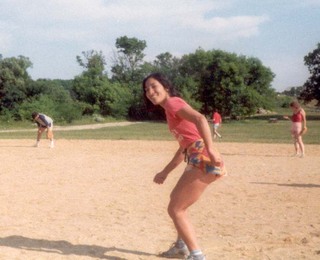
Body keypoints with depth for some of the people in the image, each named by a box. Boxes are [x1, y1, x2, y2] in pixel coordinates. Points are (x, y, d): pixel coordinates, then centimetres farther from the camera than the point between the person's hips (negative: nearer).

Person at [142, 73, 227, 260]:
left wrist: (210, 149, -35)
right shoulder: (171, 109, 24)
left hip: (203, 160, -10)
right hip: (198, 161, 10)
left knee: (175, 209, -3)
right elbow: (184, 148, 29)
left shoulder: (173, 103, -4)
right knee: (176, 199, 27)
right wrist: (165, 173, 32)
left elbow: (200, 119, -24)